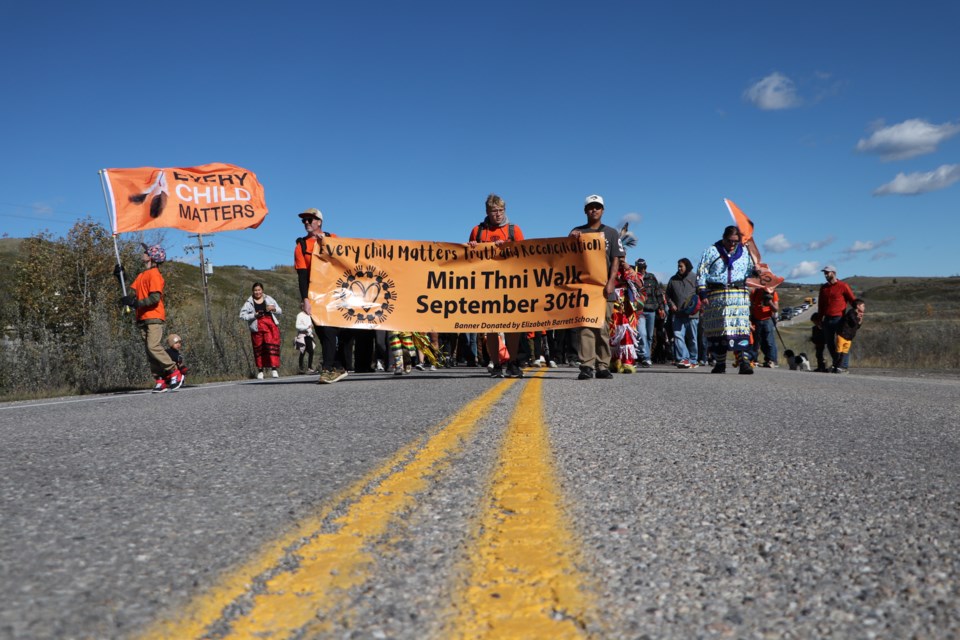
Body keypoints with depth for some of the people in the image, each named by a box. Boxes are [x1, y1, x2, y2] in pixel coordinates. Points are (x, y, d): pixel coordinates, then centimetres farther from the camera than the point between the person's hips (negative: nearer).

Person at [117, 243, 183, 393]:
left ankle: (175, 373, -8)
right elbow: (133, 292, 14)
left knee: (154, 347, -18)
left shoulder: (154, 274, -7)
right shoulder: (142, 275, 20)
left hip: (154, 318, -9)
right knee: (150, 351, 5)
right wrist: (121, 277, 13)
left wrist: (135, 303, -20)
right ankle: (160, 381, 7)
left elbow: (155, 298, -16)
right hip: (143, 319, 9)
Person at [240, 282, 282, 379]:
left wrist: (274, 309, -6)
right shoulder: (249, 303, 5)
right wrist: (254, 315, -13)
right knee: (259, 348, 3)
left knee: (272, 346, -12)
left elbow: (280, 311, 16)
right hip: (257, 328, 0)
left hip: (271, 325, 0)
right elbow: (242, 315, -1)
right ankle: (260, 370, 14)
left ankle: (274, 368, -13)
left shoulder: (269, 299, 12)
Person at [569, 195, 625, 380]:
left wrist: (610, 282, -8)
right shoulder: (577, 232, 15)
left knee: (603, 328, 0)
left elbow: (616, 260, 6)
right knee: (585, 326, -9)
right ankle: (586, 366, -12)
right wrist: (572, 239, -12)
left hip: (604, 287, 0)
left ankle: (603, 366, 4)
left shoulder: (611, 233, 14)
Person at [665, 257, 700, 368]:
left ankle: (693, 360, 14)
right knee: (678, 336, -10)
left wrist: (696, 305, -12)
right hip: (678, 314, 3)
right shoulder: (673, 279, 12)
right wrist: (671, 304, 4)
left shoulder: (694, 278, 2)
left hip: (692, 314, -3)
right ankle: (683, 358, -11)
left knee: (692, 338, 5)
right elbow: (668, 294, 19)